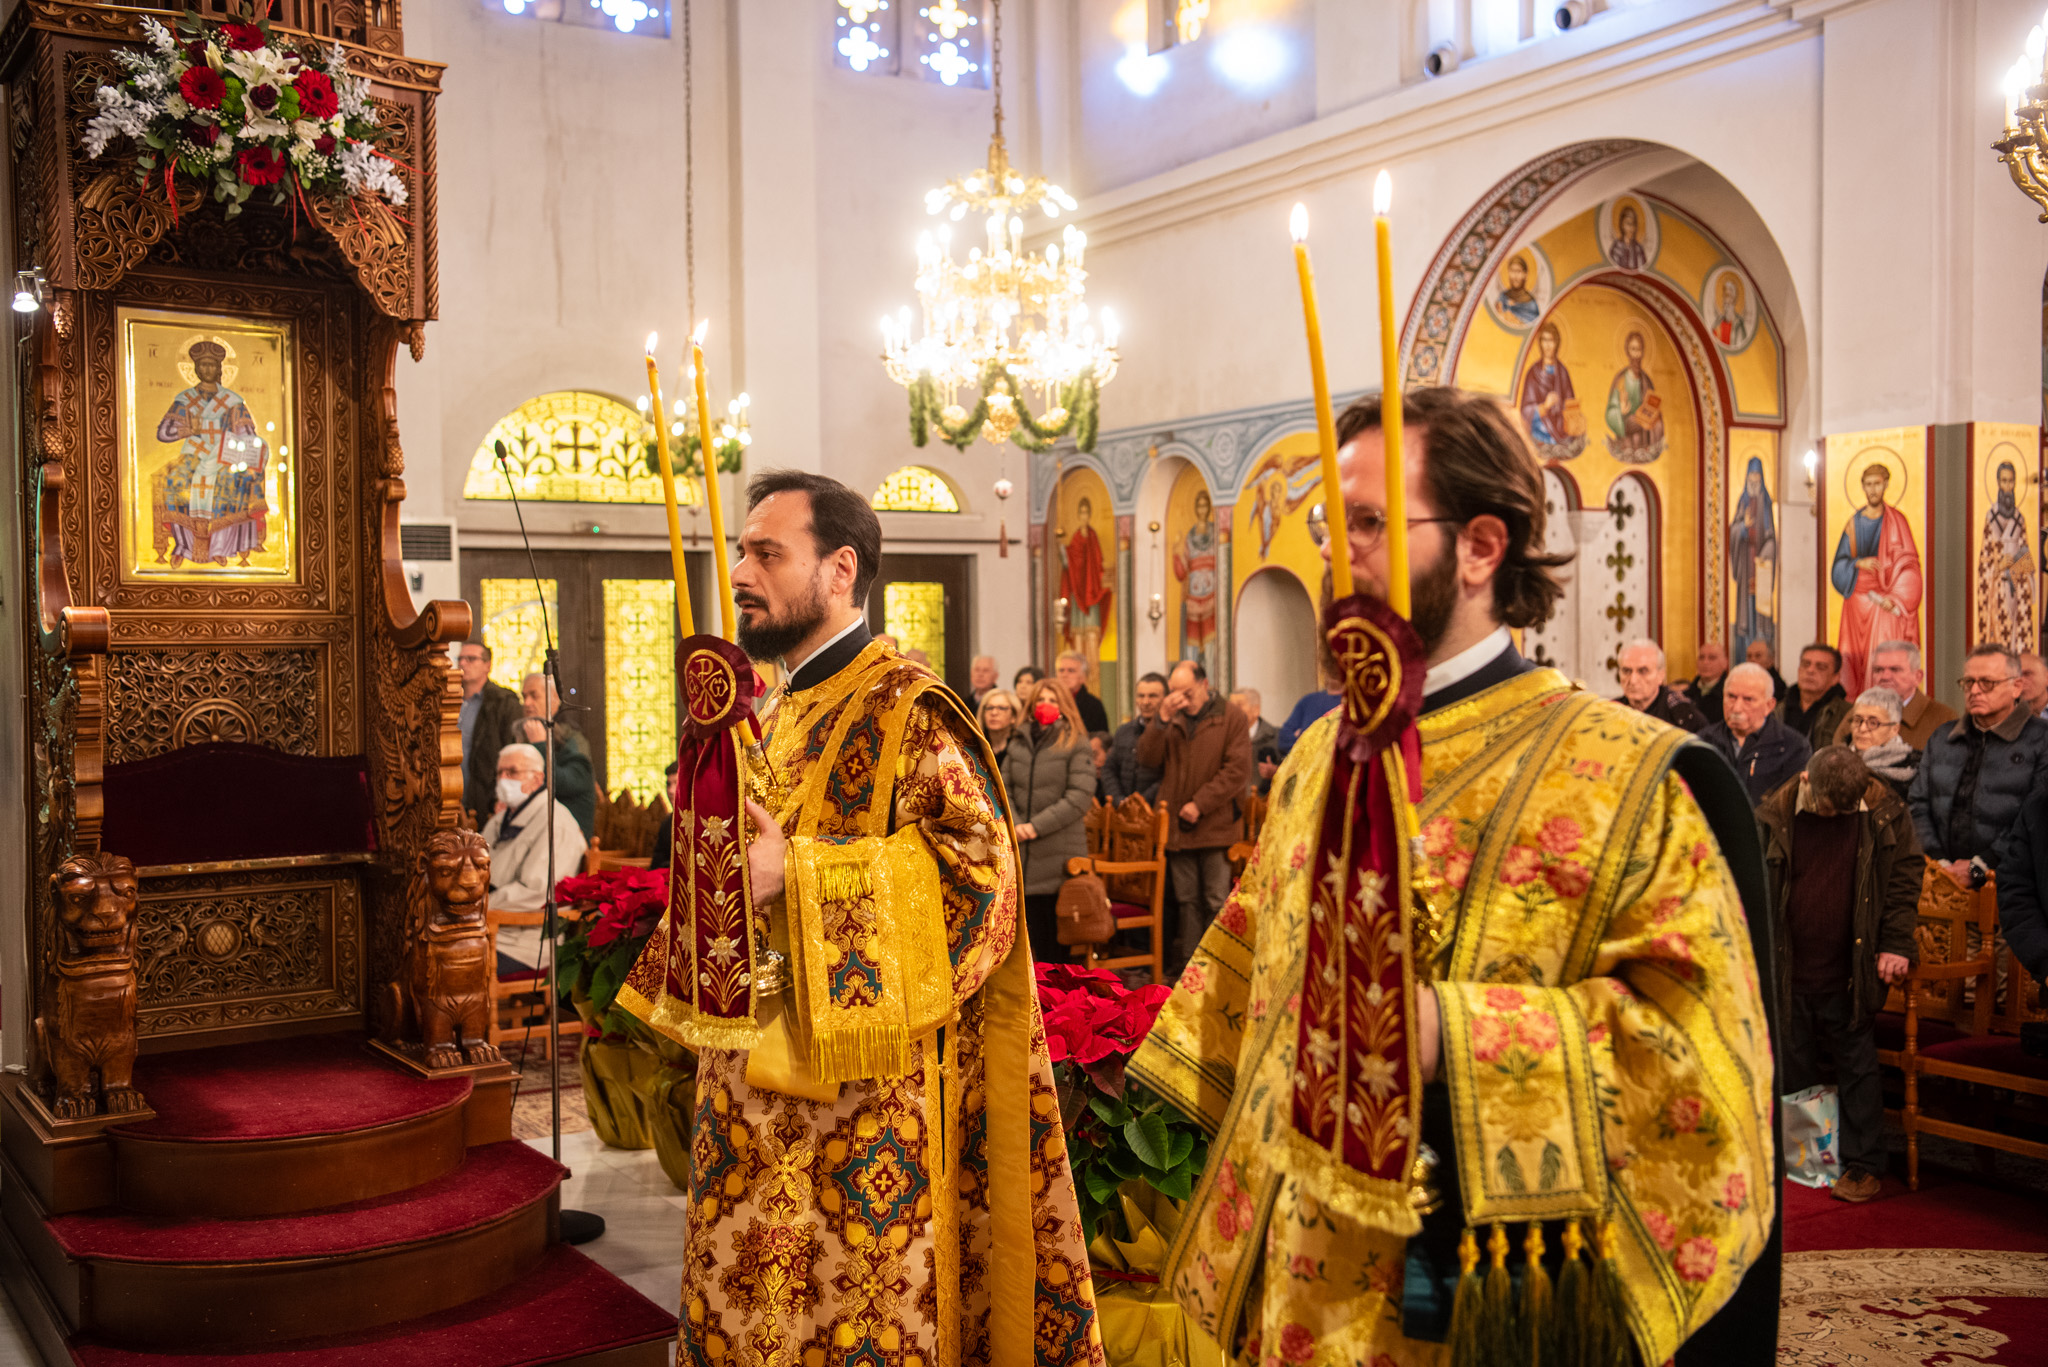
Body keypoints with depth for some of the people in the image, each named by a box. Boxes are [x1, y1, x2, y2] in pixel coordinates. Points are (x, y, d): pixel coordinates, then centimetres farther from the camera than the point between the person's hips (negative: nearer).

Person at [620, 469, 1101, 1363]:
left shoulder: (907, 712, -12)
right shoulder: (779, 722, 15)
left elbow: (980, 865, -23)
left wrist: (795, 875, -23)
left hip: (863, 1108, -8)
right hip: (761, 1096, 8)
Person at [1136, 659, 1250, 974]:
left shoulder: (1231, 718, -3)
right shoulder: (1171, 720, 11)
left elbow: (1238, 770, -10)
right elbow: (1147, 758, 0)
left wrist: (1200, 804, -14)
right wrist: (1162, 719, -12)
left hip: (1217, 826, -4)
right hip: (1177, 825, 4)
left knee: (1218, 900, -2)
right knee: (1187, 900, 11)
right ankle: (1186, 960, 17)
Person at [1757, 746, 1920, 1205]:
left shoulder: (1885, 813, -5)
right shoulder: (1774, 816, -5)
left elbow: (1906, 875, 2)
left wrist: (1896, 943, -4)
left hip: (1851, 973, -1)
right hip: (1790, 972, 1)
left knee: (1857, 1068, 6)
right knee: (1793, 1069, 10)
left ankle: (1862, 1165, 17)